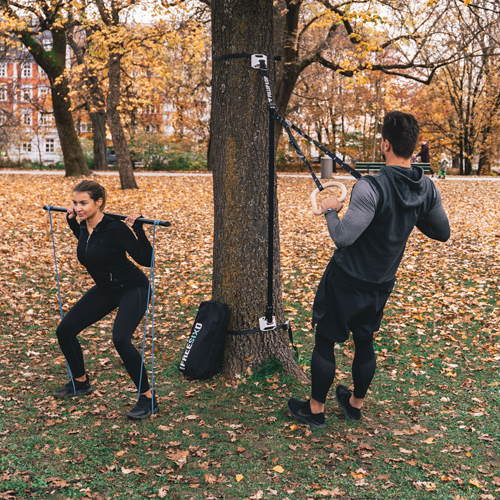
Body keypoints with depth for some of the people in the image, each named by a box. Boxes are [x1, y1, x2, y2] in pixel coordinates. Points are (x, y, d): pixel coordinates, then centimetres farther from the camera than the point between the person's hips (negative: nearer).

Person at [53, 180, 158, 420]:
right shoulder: (84, 226, -5)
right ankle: (80, 382, 28)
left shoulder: (115, 228, -26)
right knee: (64, 330, 4)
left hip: (132, 289, -8)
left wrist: (138, 229, -33)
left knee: (120, 339, -29)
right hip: (105, 290, 8)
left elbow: (146, 259, -24)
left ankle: (148, 398, -14)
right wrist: (71, 220, 12)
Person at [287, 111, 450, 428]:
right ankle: (356, 404, 38)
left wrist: (330, 210, -11)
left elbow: (342, 237, -29)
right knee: (365, 342, 22)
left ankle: (316, 409, 22)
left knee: (325, 341, 9)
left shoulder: (371, 188, -29)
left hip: (347, 281, -6)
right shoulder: (428, 190, -7)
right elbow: (443, 233, 5)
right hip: (382, 283, 7)